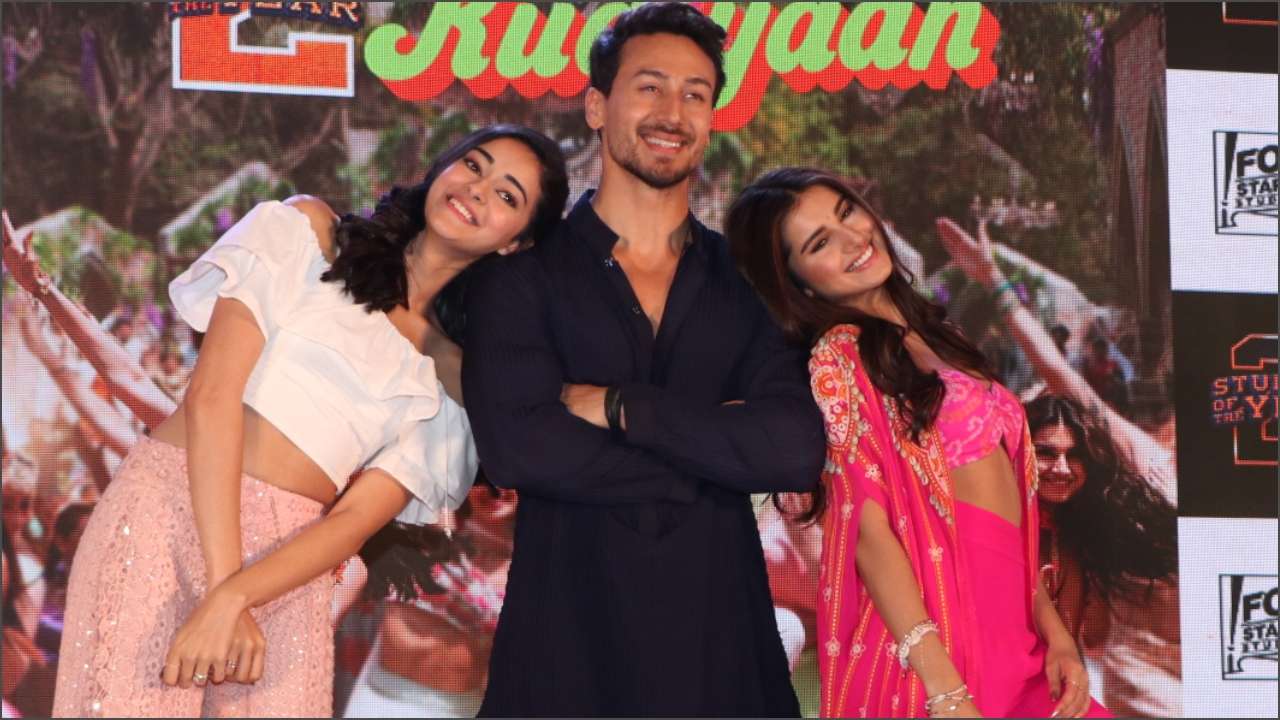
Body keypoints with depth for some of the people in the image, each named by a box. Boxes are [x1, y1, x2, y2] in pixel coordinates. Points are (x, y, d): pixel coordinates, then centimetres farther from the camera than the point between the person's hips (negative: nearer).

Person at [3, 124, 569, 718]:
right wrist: (222, 579, -16)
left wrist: (232, 598, -18)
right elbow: (212, 393, -6)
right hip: (170, 510, -3)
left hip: (286, 563, 3)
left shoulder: (453, 374, 11)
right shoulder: (307, 230, 5)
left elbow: (358, 517, -2)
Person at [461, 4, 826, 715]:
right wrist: (720, 454, -10)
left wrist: (619, 407, -12)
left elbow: (796, 449, -7)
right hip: (567, 637, -2)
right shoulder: (523, 278, 1)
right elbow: (516, 446, -15)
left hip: (721, 637, 2)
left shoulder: (748, 283, 8)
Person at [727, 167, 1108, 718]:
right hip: (926, 627, -7)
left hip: (1011, 639, 7)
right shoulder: (838, 359, -8)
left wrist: (1055, 633, 6)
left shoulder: (929, 334, 14)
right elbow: (870, 533, -15)